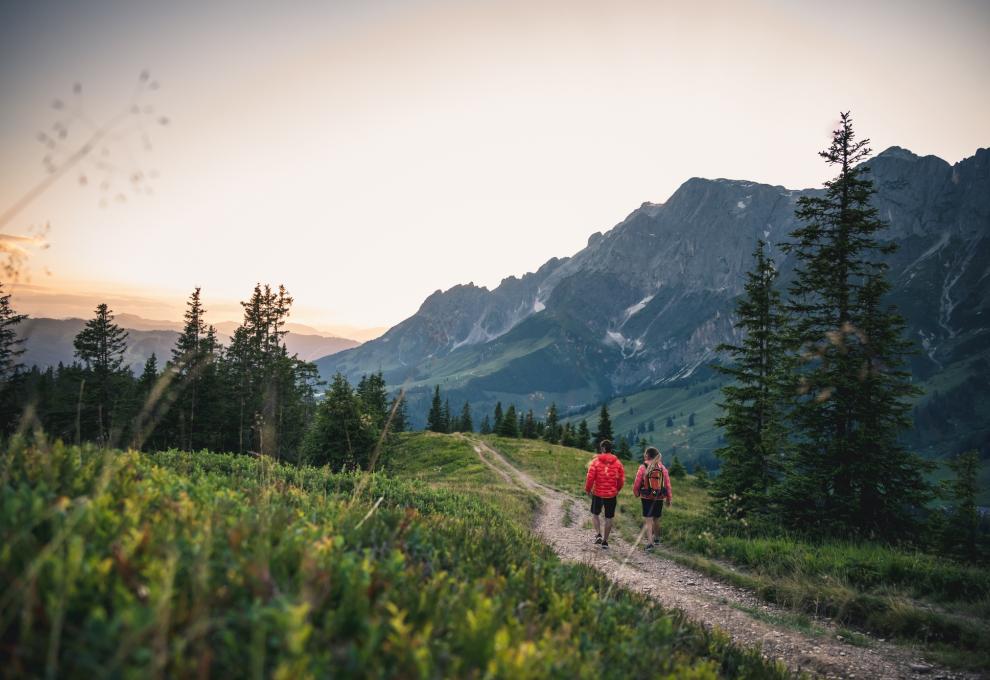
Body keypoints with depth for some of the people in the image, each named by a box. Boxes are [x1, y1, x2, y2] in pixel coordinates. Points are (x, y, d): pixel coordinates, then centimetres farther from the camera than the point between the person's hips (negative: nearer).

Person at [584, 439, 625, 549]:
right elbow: (622, 479, 1)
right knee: (609, 518, 11)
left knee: (595, 514, 18)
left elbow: (590, 477, -12)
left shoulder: (596, 461, -10)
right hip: (612, 494, 1)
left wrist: (587, 489, 4)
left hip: (597, 493, -1)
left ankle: (599, 535, 1)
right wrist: (617, 490, 18)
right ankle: (605, 541, 15)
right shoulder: (617, 463, -2)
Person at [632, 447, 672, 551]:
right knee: (656, 519, 20)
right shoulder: (662, 468, -1)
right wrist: (669, 498, 10)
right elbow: (667, 484, 1)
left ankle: (650, 542, -11)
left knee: (648, 520, 0)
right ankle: (656, 538, 38)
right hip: (659, 498, 3)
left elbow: (637, 483, -6)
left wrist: (636, 493, 12)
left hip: (647, 498, -3)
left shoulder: (643, 468, -9)